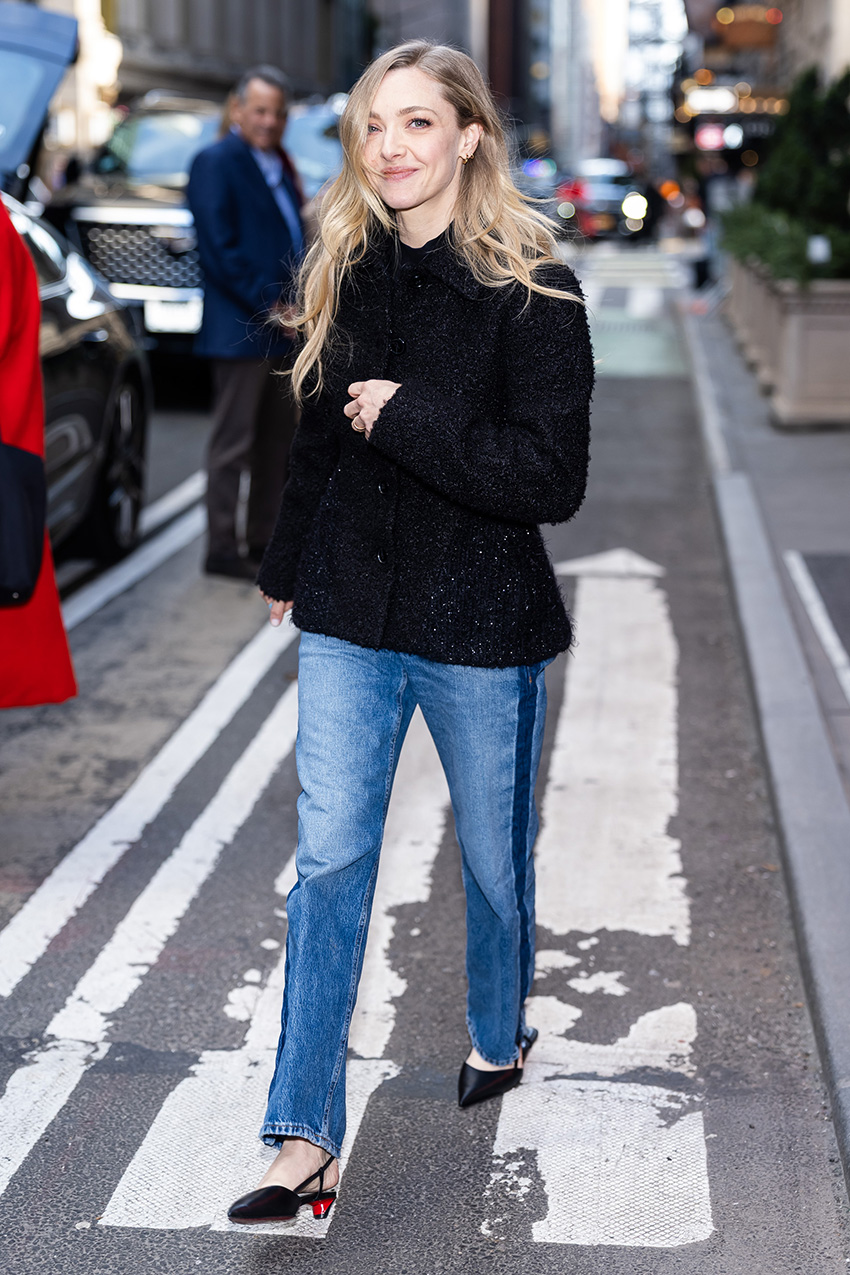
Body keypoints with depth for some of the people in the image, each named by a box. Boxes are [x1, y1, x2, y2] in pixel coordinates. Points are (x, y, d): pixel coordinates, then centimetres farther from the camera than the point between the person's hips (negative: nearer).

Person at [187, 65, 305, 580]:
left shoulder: (279, 165, 17)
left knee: (278, 442, 13)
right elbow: (220, 249, -16)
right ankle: (223, 549, 3)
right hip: (242, 329, -9)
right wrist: (269, 307, -17)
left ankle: (265, 541, 23)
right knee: (233, 443, -3)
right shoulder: (216, 162, -9)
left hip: (282, 329, 9)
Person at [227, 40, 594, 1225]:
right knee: (328, 861, 0)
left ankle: (499, 1036, 43)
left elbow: (552, 477, -19)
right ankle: (306, 1141, 5)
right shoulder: (345, 272, 4)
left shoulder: (530, 287, -12)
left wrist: (409, 418, -21)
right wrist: (286, 570, 22)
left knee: (493, 853, 14)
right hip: (350, 616, 4)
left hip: (481, 623, -4)